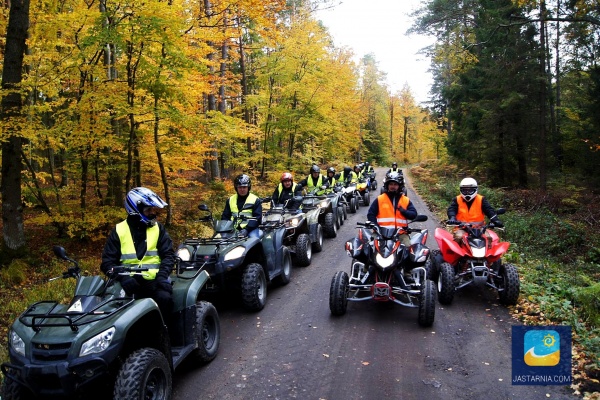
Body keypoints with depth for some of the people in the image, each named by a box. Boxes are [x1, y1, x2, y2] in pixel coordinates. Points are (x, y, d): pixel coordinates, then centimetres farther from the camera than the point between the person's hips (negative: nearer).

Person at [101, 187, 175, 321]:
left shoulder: (158, 228, 10)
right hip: (128, 281, 0)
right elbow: (107, 261, 5)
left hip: (153, 280, 0)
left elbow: (168, 254, 6)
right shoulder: (119, 230, 7)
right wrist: (122, 276, -16)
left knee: (165, 298, -29)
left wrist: (162, 275, -13)